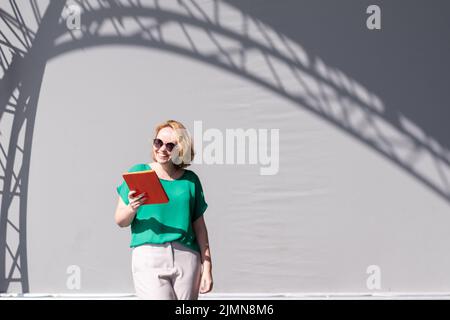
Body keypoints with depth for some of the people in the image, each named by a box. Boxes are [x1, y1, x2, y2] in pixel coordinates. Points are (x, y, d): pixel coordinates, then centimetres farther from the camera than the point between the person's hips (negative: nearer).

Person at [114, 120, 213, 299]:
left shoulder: (190, 180, 11)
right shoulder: (138, 172, 6)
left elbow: (199, 227, 13)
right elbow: (120, 221, 4)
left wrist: (207, 268, 9)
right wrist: (132, 208, -18)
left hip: (186, 257, 2)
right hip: (148, 254, -2)